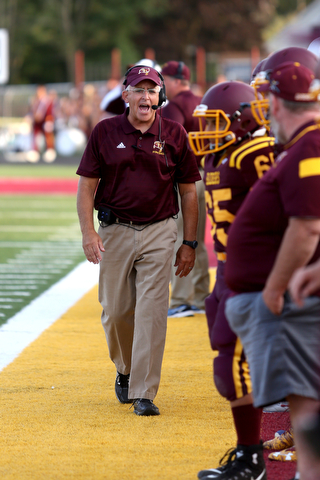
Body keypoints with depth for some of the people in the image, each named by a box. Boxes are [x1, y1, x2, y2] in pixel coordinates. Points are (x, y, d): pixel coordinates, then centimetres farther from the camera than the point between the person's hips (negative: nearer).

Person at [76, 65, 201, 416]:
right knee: (116, 311, 6)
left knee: (152, 312, -9)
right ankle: (125, 370, 34)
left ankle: (144, 393, -7)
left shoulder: (174, 135, 3)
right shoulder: (105, 132, 2)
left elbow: (188, 192, 7)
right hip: (114, 232, 1)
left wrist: (189, 243, 4)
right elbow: (87, 185, 3)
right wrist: (88, 231, -10)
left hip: (159, 233, -1)